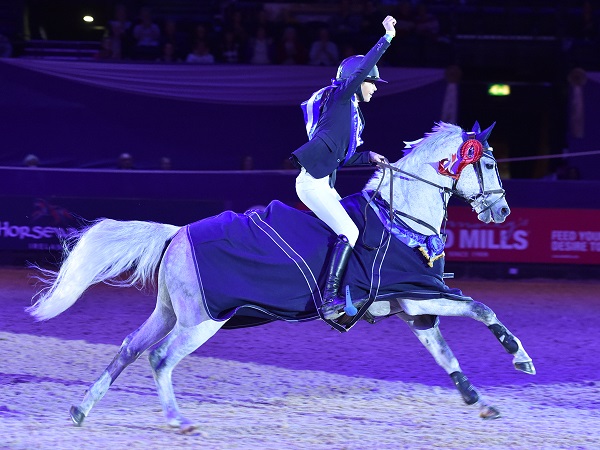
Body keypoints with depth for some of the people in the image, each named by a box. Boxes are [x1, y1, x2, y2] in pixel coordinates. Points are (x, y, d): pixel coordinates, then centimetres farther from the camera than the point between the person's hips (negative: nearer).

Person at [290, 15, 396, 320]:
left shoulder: (350, 111, 24)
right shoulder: (340, 97, -1)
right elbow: (360, 70, -19)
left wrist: (369, 157, 13)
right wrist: (386, 38, -18)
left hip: (325, 184, 10)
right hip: (313, 181, -10)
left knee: (351, 227, 11)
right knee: (349, 232, -20)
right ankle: (330, 298, -27)